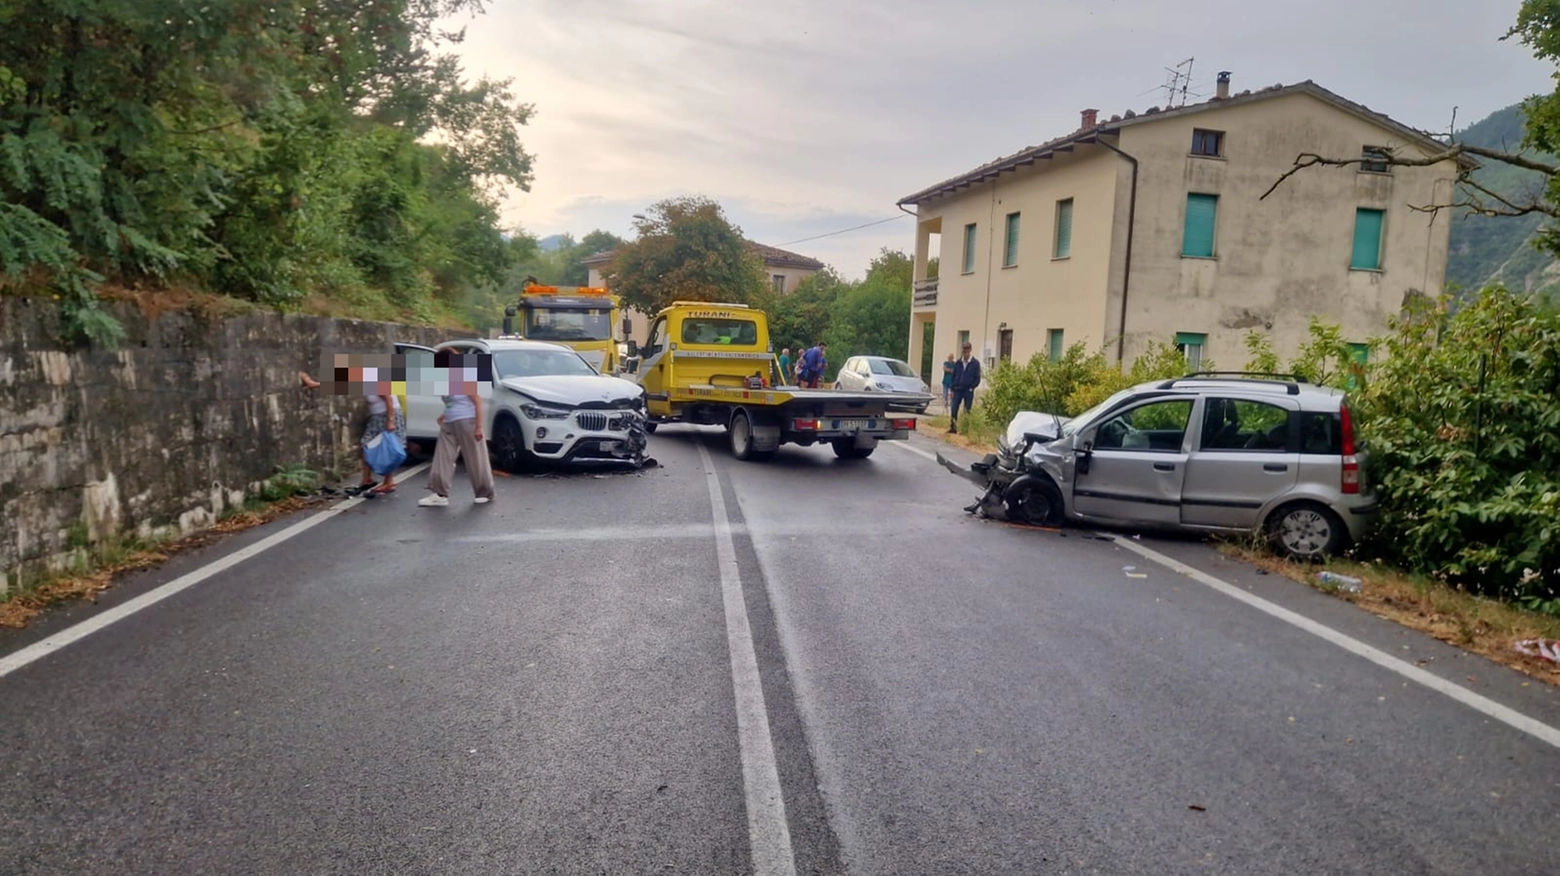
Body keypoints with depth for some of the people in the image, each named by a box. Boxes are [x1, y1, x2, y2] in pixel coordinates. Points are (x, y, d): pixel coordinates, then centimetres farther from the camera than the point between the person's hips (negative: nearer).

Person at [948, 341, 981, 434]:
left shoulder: (975, 363, -1)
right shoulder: (958, 363, 8)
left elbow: (977, 378, 0)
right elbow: (954, 376, 11)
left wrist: (971, 387, -10)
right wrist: (953, 389, 5)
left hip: (968, 391, -2)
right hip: (958, 390, 2)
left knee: (967, 411, 2)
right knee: (954, 410, -3)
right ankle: (953, 428, 6)